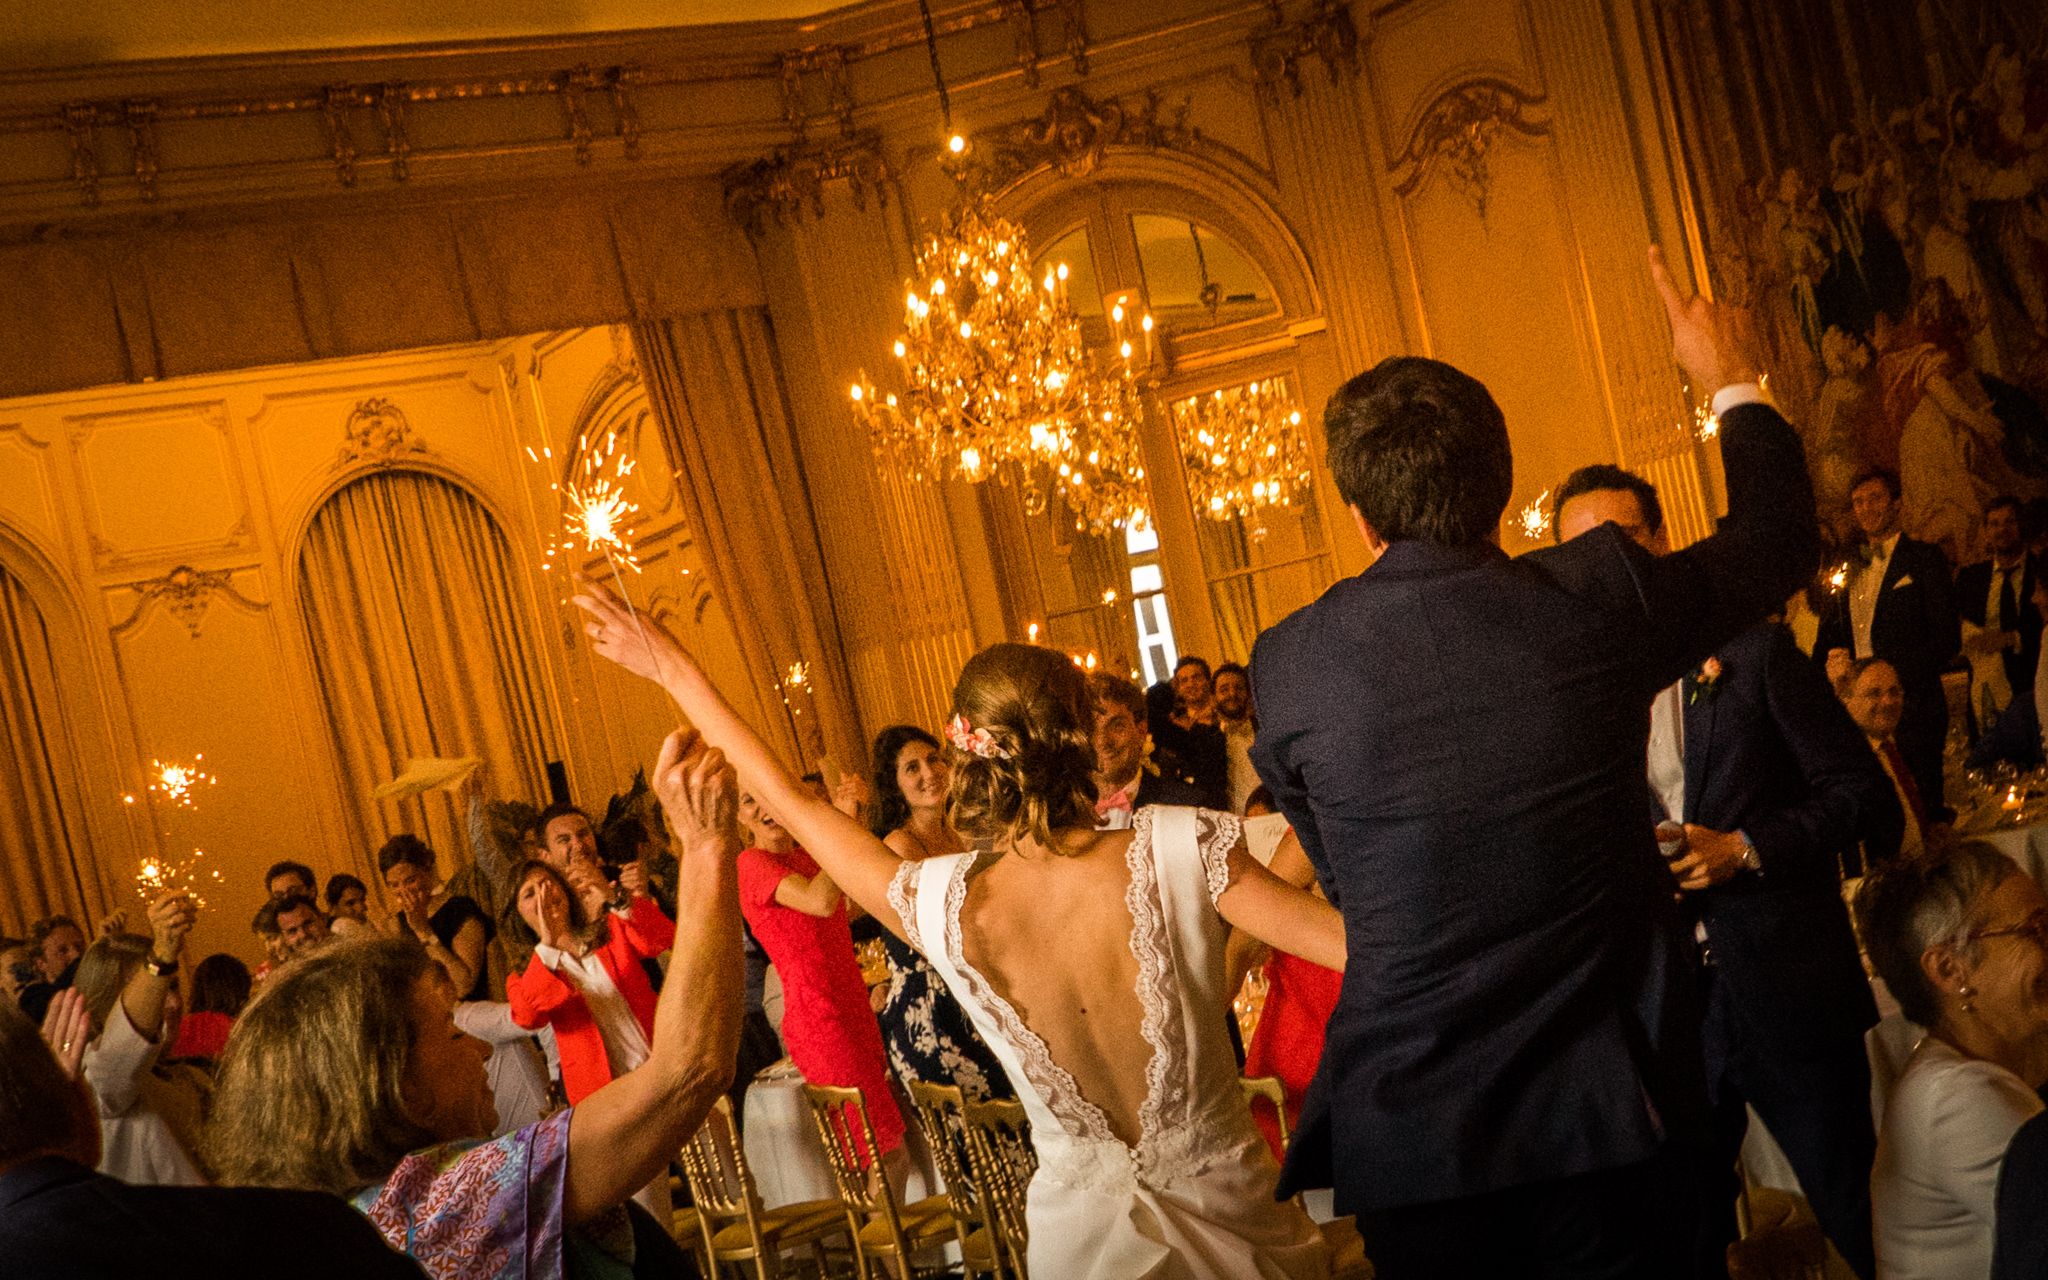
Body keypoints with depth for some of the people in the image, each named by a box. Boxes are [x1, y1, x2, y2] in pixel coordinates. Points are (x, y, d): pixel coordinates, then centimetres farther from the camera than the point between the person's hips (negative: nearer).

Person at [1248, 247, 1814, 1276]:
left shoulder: (1288, 664, -8)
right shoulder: (1601, 593, -10)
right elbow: (1778, 534, 11)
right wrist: (1731, 385, 27)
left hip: (1409, 1131, 0)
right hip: (1611, 1109, 0)